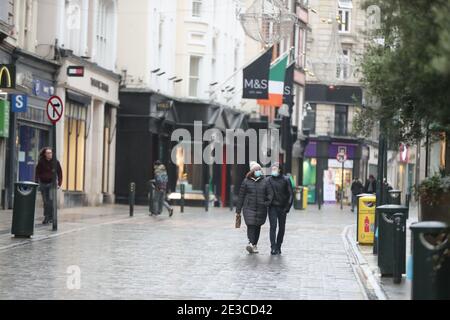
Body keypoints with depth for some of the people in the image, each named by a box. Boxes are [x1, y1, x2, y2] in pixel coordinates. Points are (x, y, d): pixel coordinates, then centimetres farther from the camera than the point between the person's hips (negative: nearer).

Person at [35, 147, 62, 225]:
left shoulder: (55, 162, -2)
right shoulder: (41, 162, -1)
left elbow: (59, 173, 4)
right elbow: (37, 173, 2)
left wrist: (59, 183, -2)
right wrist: (36, 183, -5)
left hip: (51, 183, -2)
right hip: (43, 183, 2)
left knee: (51, 199, -17)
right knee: (45, 201, 7)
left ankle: (51, 217, -10)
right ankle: (46, 217, 15)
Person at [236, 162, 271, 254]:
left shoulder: (264, 181, 7)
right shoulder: (246, 181, 3)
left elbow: (269, 194, 10)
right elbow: (241, 196, 6)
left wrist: (268, 202, -12)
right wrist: (238, 210, 5)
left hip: (261, 208, 2)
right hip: (249, 208, -2)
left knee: (257, 226, 9)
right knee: (251, 225, -15)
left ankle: (254, 244, 20)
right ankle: (251, 243, -23)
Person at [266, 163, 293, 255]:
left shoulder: (286, 180, 0)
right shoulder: (268, 180, 3)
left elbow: (291, 194, 2)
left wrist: (287, 207, -5)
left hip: (282, 208, 1)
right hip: (272, 207, -1)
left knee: (282, 228, 6)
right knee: (273, 226, -11)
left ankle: (278, 247, 17)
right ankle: (273, 247, -14)